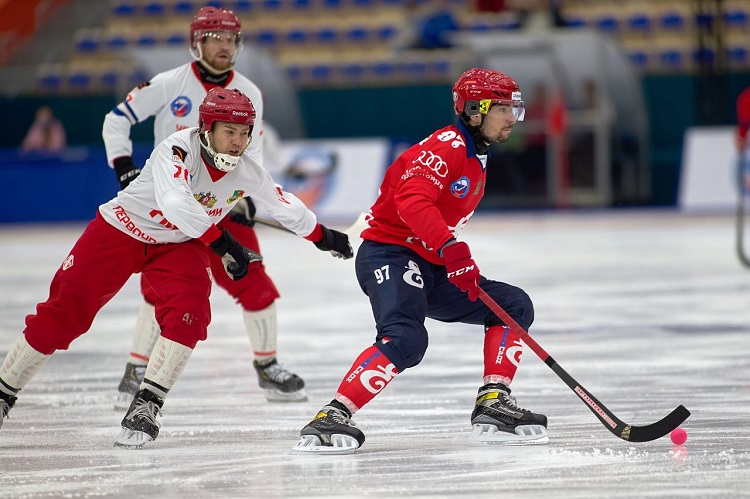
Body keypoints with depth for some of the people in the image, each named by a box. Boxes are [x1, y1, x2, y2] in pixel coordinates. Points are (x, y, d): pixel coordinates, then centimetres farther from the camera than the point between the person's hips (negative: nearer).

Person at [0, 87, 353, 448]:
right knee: (63, 314, -3)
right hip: (120, 232, -4)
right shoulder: (178, 149, -30)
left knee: (189, 314, -23)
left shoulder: (248, 170, -12)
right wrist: (222, 243, -48)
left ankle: (146, 406, -15)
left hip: (179, 245, 4)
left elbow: (283, 206, 6)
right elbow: (175, 203, -45)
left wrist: (324, 236, 16)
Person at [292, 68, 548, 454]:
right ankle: (331, 419, -34)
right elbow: (412, 200, -31)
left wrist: (464, 271, 21)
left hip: (429, 267, 10)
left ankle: (493, 407, 2)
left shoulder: (476, 159, 18)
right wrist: (450, 248, -40)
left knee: (515, 306, 7)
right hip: (389, 253, -10)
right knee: (404, 339, -34)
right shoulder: (446, 146, -14)